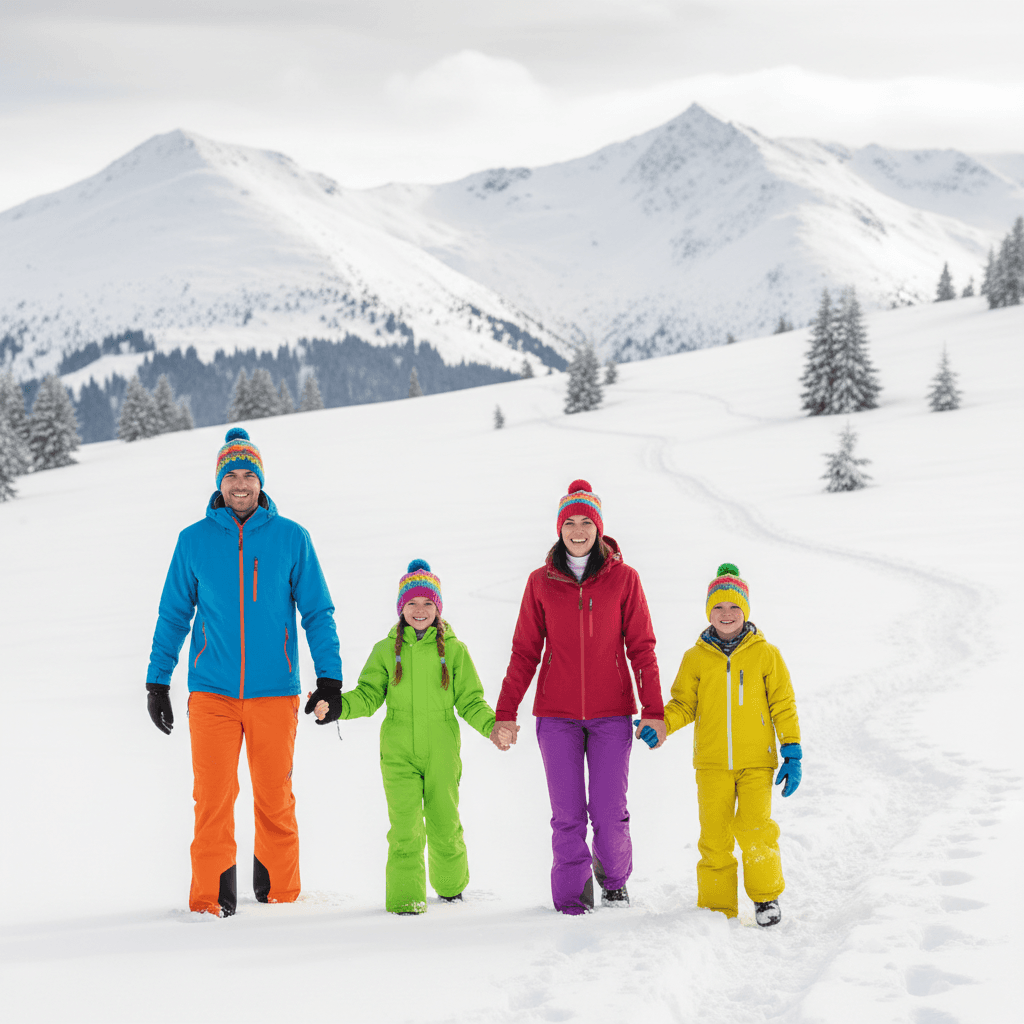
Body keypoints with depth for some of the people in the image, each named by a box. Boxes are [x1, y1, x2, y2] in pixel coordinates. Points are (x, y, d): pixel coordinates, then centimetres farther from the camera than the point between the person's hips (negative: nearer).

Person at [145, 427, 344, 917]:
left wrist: (330, 677, -1)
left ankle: (281, 895, 18)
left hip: (274, 692, 0)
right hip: (211, 692, 0)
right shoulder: (194, 541, 5)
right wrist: (157, 682, 9)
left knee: (275, 800, 5)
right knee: (213, 798, -5)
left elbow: (317, 613, 6)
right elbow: (174, 614, 11)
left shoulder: (291, 538, 3)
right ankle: (210, 901, 2)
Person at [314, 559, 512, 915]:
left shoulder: (454, 650, 5)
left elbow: (470, 700, 5)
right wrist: (334, 706, -12)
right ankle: (405, 896, -4)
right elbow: (368, 696, 5)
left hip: (441, 754, 0)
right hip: (398, 753, 0)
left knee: (445, 826, 7)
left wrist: (491, 727, -11)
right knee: (406, 828, -11)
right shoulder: (386, 650, 7)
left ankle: (451, 885, 31)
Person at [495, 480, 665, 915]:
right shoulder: (541, 582, 4)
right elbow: (525, 651, 6)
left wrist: (654, 709, -4)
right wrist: (505, 711, 0)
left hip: (611, 714, -1)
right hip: (557, 715, 1)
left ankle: (614, 876, 26)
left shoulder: (623, 578, 2)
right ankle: (573, 892, 14)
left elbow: (641, 648, 2)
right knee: (568, 813, -1)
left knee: (609, 811, -2)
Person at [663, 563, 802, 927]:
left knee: (754, 826, -15)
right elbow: (684, 704, 10)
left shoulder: (765, 654, 4)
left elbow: (783, 706, 6)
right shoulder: (696, 658, 7)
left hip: (756, 760, -2)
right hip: (712, 763, 2)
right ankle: (717, 908, 11)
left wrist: (792, 754, 1)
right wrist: (660, 724, -11)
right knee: (714, 835, 0)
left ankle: (766, 896, 6)